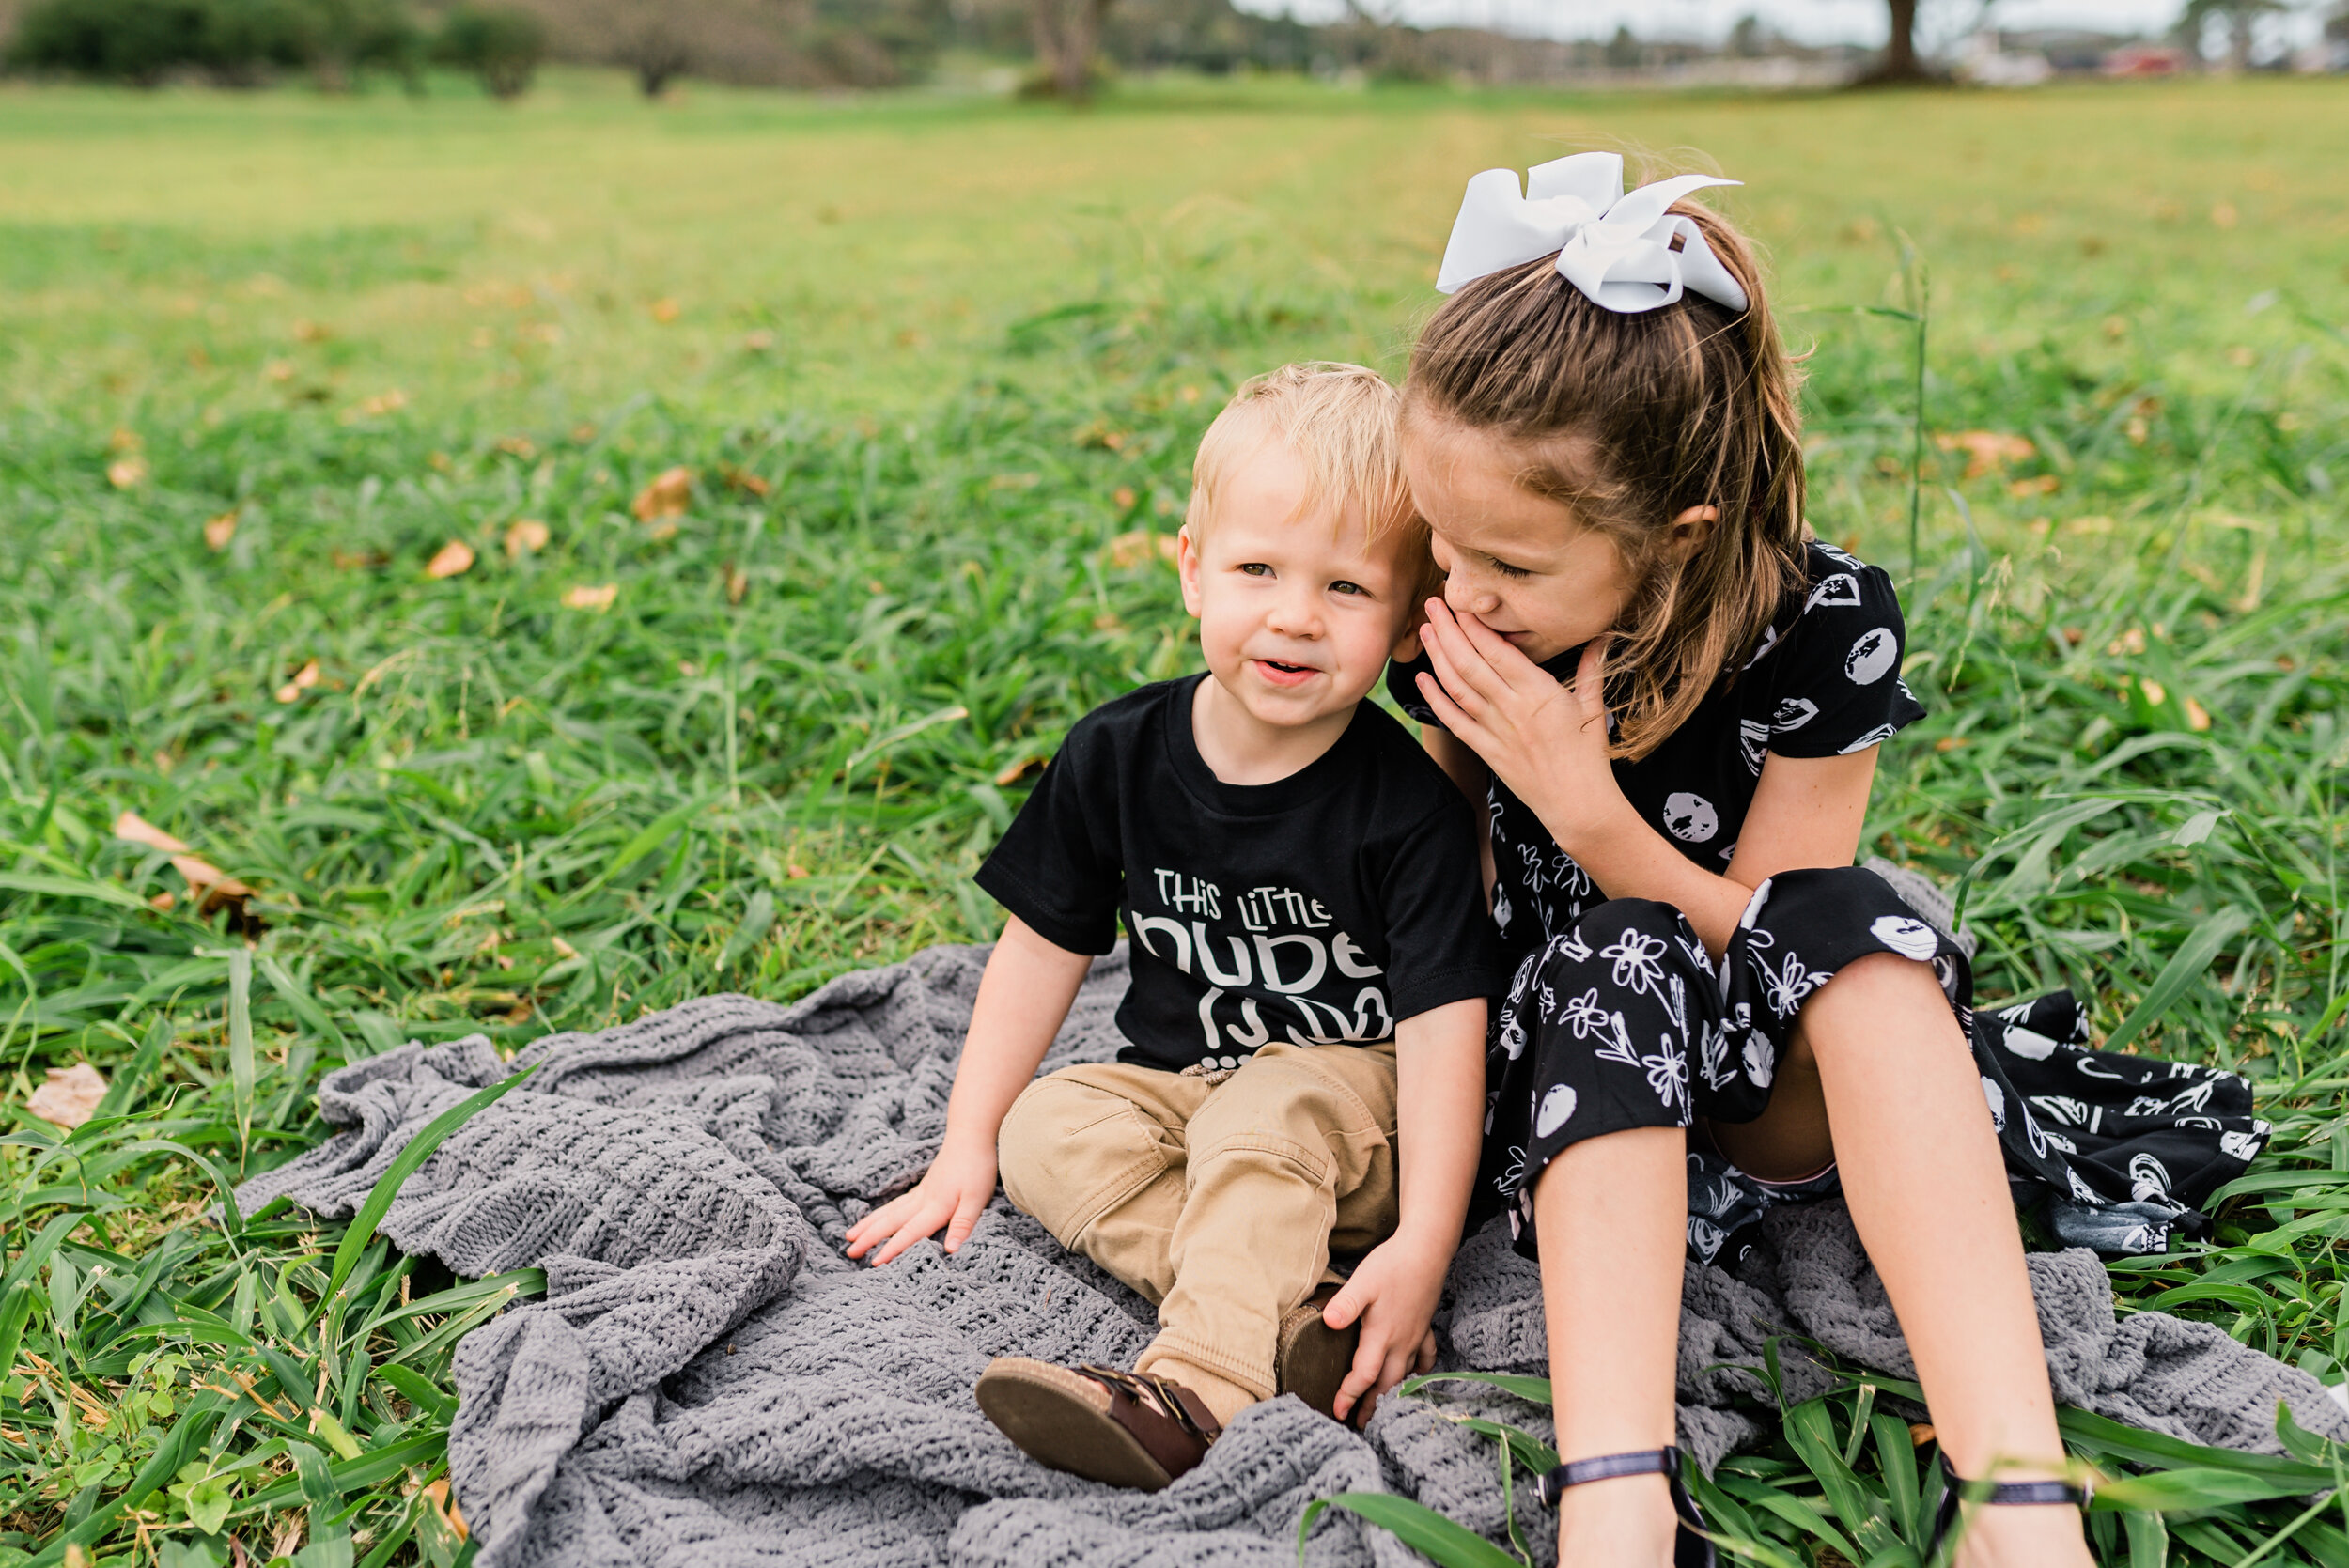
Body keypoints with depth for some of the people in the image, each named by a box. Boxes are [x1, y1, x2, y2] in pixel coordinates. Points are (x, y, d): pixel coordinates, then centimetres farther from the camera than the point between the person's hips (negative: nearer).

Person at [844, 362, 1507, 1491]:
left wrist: (1422, 1246, -29)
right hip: (1179, 1082, 5)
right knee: (1043, 1131, -21)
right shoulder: (1118, 757, -8)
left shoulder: (1408, 804, -19)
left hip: (1355, 1099, -4)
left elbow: (1442, 1025, -21)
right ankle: (1294, 1313, -30)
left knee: (1262, 1118, -34)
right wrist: (966, 1148, -1)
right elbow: (1043, 947, 1)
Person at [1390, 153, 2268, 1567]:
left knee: (1855, 921, -34)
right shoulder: (1457, 622, -12)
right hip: (1578, 1078, 2)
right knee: (1612, 962, -33)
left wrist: (1582, 804, -28)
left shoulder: (1821, 627, -19)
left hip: (1780, 1094, -1)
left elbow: (1787, 939, -15)